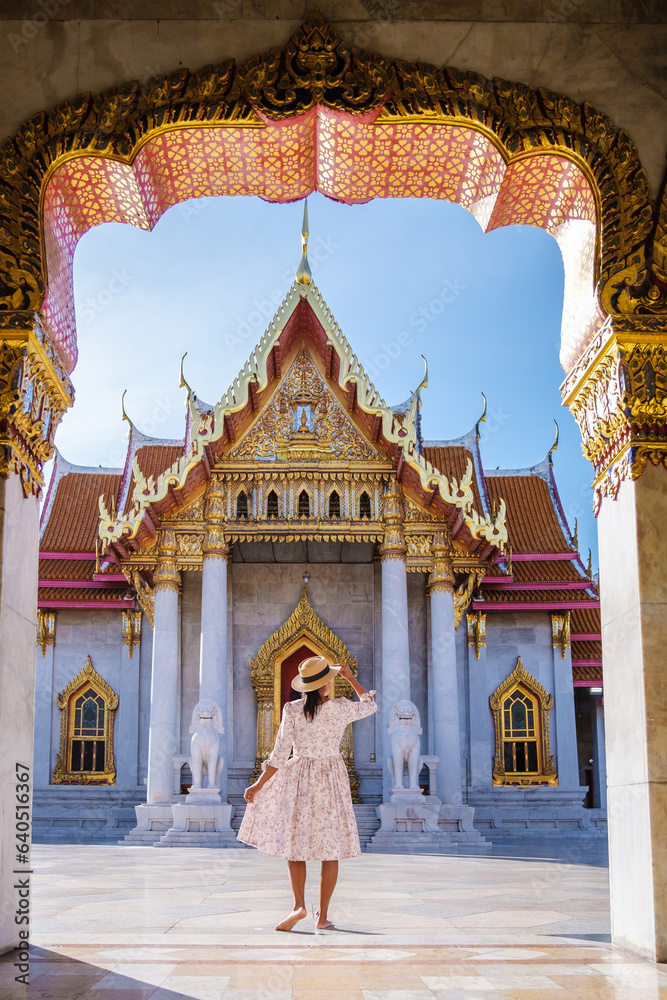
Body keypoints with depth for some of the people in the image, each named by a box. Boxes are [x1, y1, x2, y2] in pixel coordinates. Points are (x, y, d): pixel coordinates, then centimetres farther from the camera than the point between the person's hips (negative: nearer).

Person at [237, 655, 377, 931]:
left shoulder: (292, 710, -9)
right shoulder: (340, 709, -9)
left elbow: (280, 756, -9)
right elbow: (370, 705, 12)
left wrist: (258, 786, -1)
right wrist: (350, 677, 15)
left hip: (298, 778, 0)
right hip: (331, 781, 0)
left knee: (294, 844, 12)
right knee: (331, 849, 7)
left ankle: (299, 905, -3)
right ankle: (322, 916, 9)